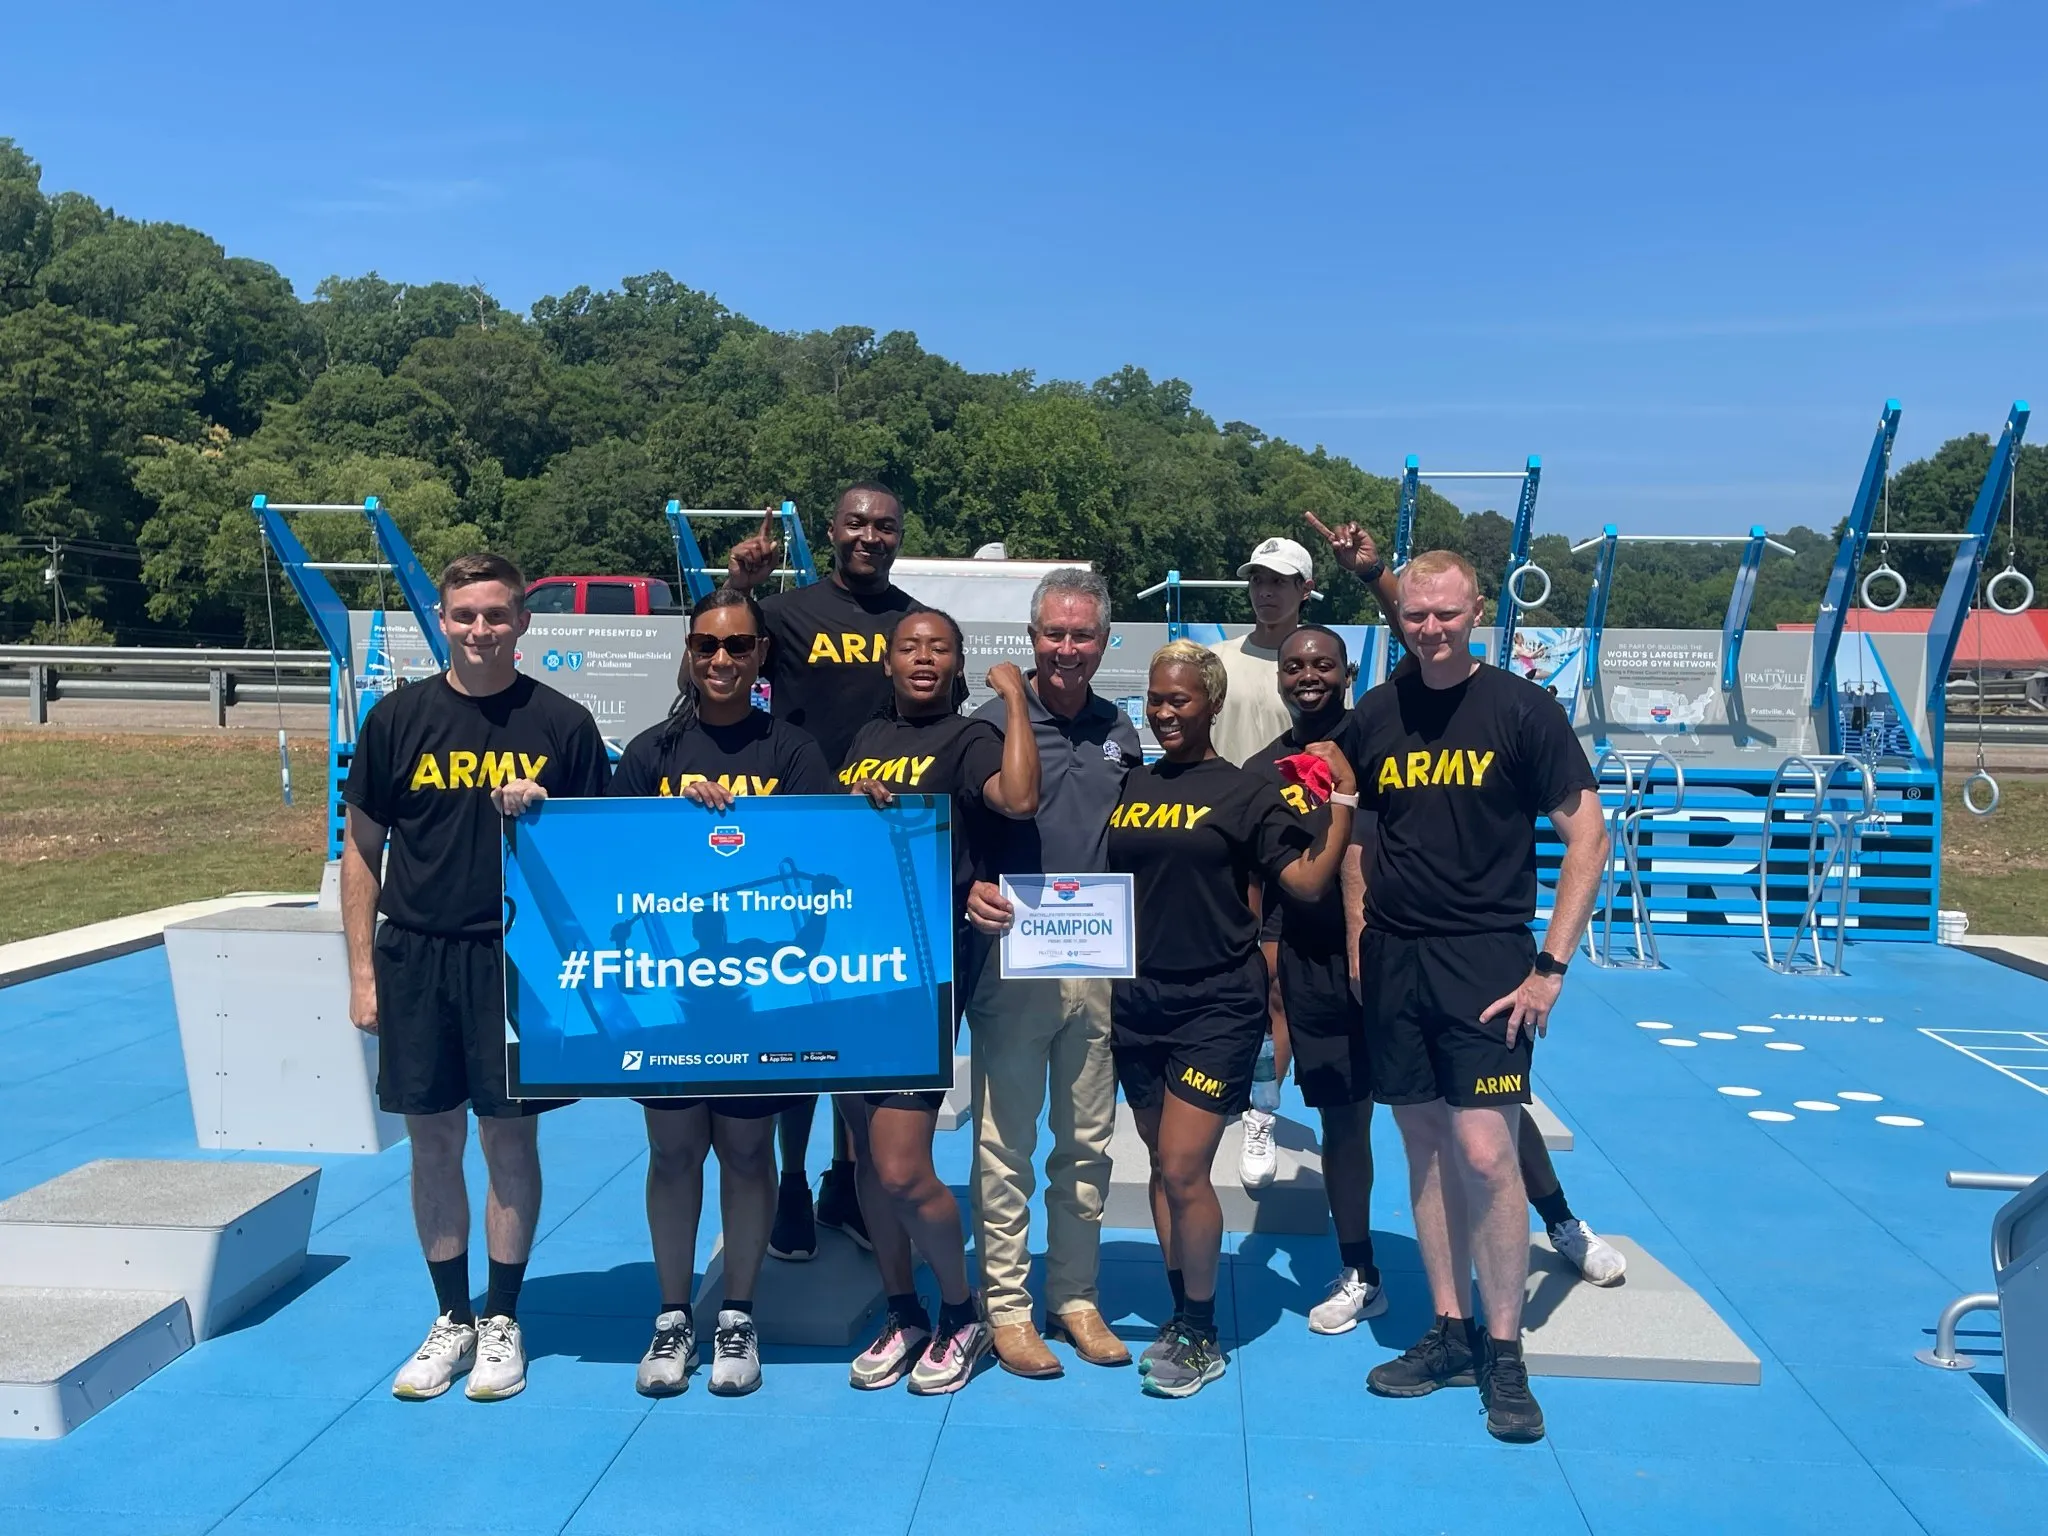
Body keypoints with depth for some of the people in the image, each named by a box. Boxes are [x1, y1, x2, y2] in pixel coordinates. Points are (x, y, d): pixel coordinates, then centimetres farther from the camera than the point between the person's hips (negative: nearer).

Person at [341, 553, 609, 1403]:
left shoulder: (563, 723, -1)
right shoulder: (399, 717, 2)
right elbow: (361, 848, 6)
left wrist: (542, 816, -16)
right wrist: (362, 971, 2)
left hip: (518, 958, -1)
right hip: (415, 958, 2)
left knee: (510, 1140, 6)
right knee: (433, 1143, 9)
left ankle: (503, 1322, 22)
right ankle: (451, 1320, 25)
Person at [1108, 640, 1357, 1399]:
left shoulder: (1243, 793, -4)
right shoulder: (1129, 786, 8)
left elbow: (1308, 881, -8)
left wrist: (1344, 797, -11)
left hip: (1216, 1005, -5)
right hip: (1138, 1002, 5)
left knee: (1183, 1168, -6)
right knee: (1164, 1165, 13)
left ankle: (1201, 1338, 11)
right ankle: (1181, 1314, 28)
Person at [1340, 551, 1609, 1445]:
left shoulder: (1520, 709, -5)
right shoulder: (1374, 716, 6)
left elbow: (1587, 835, -5)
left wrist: (1551, 965, -10)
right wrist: (1354, 938, 7)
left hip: (1486, 959, -4)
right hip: (1394, 961, 4)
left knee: (1486, 1153, -8)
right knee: (1426, 1151, 10)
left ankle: (1505, 1353, 8)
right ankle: (1450, 1333, 23)